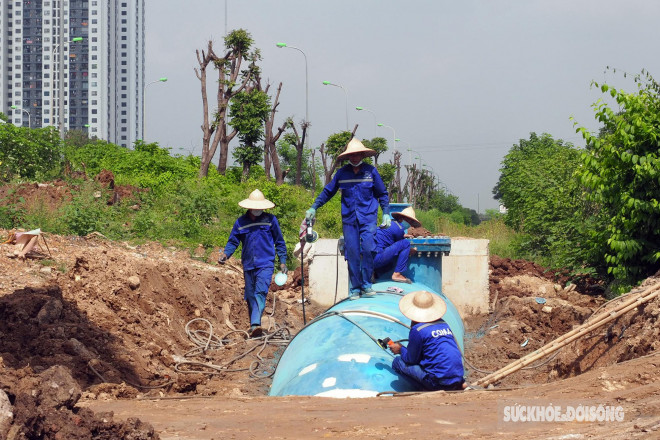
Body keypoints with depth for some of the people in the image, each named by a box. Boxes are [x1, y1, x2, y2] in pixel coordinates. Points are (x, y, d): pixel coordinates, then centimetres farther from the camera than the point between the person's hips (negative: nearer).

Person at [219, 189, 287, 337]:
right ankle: (253, 326, 19)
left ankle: (255, 324, -32)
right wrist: (225, 254, -9)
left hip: (265, 264, -3)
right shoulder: (241, 222, 7)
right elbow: (233, 241, 10)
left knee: (260, 292, -20)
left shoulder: (270, 220, 5)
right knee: (250, 296, 8)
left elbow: (279, 242, 11)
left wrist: (283, 261, 8)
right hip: (248, 265, 3)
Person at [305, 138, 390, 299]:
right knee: (352, 252, -1)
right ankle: (355, 288, 6)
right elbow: (328, 192, 16)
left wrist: (386, 213, 4)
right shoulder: (342, 173, 7)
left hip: (368, 217, -2)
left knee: (367, 247, -17)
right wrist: (313, 208, 10)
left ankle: (366, 284, -5)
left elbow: (382, 194, 11)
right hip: (349, 218, 2)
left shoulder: (371, 171, 3)